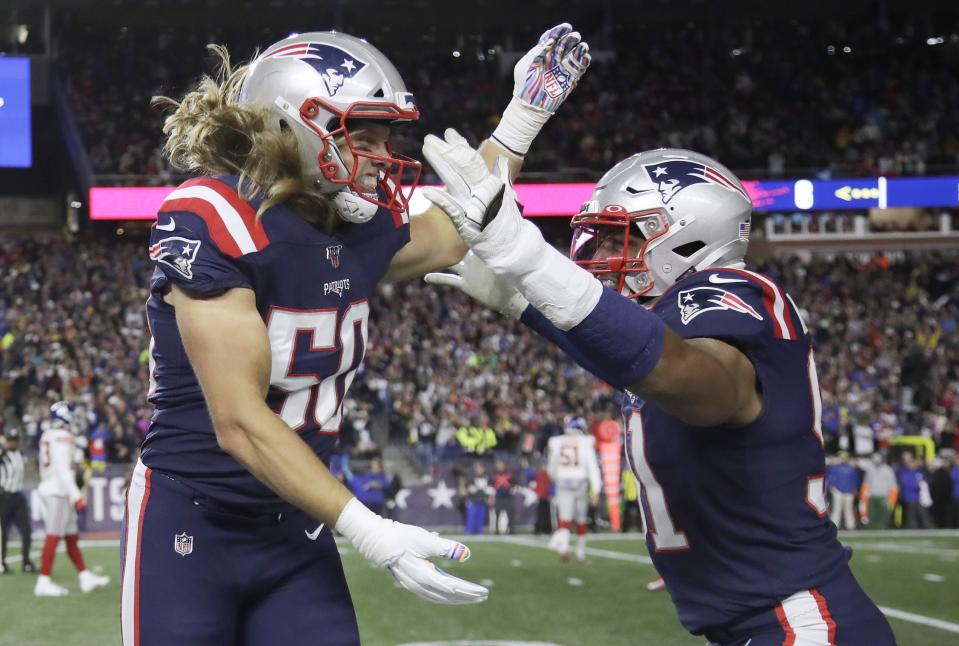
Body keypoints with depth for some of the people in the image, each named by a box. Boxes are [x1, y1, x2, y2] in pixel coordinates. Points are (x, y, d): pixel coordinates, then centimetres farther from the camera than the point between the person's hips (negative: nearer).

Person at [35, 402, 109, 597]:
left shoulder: (49, 435, 15)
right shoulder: (62, 438, -14)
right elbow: (63, 470, -20)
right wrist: (76, 495, -20)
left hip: (51, 490, 10)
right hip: (58, 492, -10)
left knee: (72, 537, 12)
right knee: (54, 536, -8)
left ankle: (85, 577, 16)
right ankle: (43, 583, -7)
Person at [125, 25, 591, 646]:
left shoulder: (360, 228, 1)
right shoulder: (210, 220, -20)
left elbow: (450, 236, 26)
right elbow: (240, 424, -24)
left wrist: (525, 114, 19)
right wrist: (370, 532, -28)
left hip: (294, 528, 6)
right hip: (188, 526, -6)